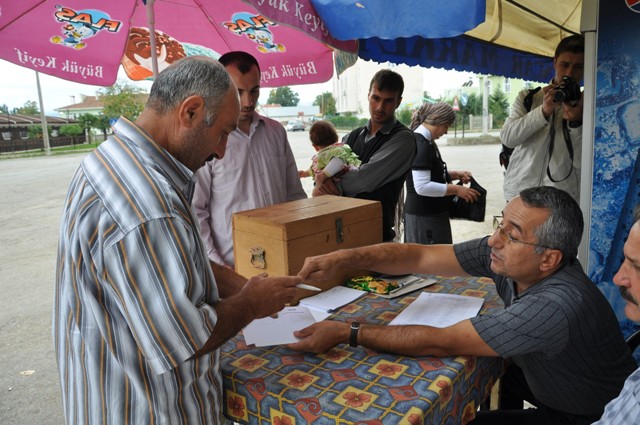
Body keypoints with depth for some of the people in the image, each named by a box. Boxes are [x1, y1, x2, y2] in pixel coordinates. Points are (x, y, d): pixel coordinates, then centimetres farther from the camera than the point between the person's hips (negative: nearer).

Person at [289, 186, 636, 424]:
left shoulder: (556, 306, -38)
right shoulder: (501, 253, -18)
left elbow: (442, 343, -37)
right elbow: (420, 256, -17)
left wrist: (346, 333, -33)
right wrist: (343, 258, -28)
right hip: (547, 380, 6)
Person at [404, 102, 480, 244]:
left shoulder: (426, 142, 11)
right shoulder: (420, 145, -20)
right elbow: (422, 187, -28)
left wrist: (455, 175, 5)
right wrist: (456, 189, -21)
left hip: (430, 212, 10)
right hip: (424, 215, -10)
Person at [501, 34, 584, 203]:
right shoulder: (527, 98, 9)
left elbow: (583, 163, -3)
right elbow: (507, 137, -7)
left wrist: (576, 124, -17)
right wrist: (543, 111, -17)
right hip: (519, 194, 1)